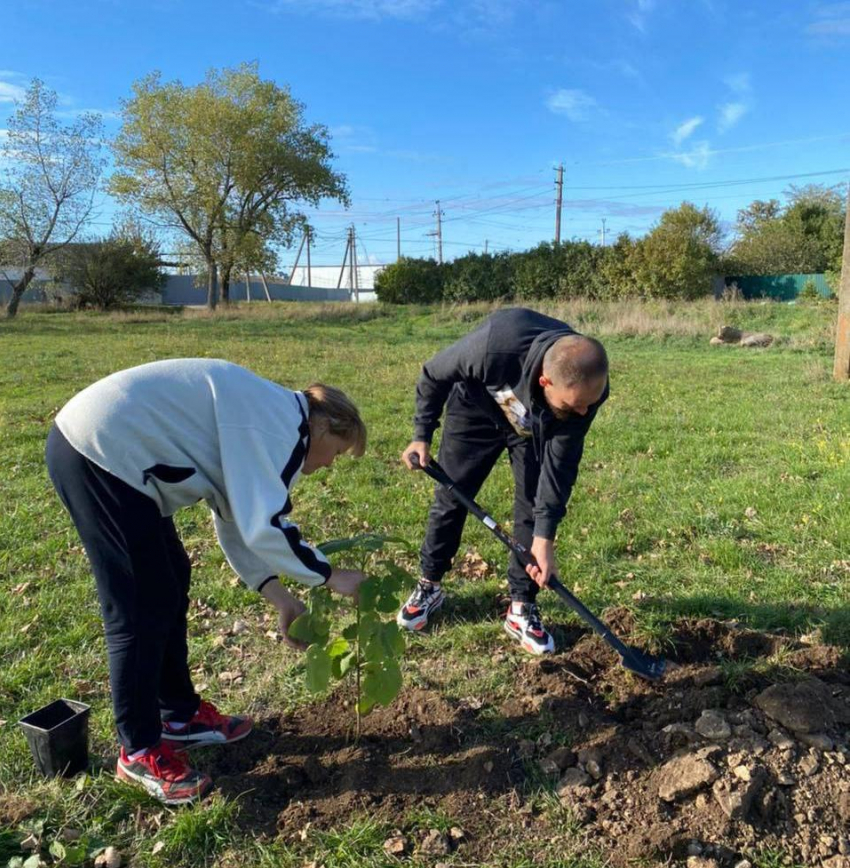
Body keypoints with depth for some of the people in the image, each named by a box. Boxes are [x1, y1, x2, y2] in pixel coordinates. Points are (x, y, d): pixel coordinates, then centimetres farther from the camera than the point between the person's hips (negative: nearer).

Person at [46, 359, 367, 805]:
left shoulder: (257, 421, 16)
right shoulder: (279, 422, -14)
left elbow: (240, 524, 19)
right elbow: (266, 528, -23)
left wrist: (282, 600, 16)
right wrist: (331, 576, -9)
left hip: (101, 445, 11)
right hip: (100, 450, -11)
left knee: (170, 583, 16)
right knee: (143, 609, -3)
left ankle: (180, 714, 31)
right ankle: (140, 751, 15)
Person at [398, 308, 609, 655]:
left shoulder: (587, 387, -35)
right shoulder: (490, 348, -45)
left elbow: (561, 463, -25)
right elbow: (434, 375, -22)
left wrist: (545, 536, -26)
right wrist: (422, 435, -15)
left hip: (537, 427, 2)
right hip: (476, 410, -1)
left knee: (533, 508, -5)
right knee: (450, 498, 5)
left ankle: (522, 607, 10)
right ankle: (429, 586, 25)